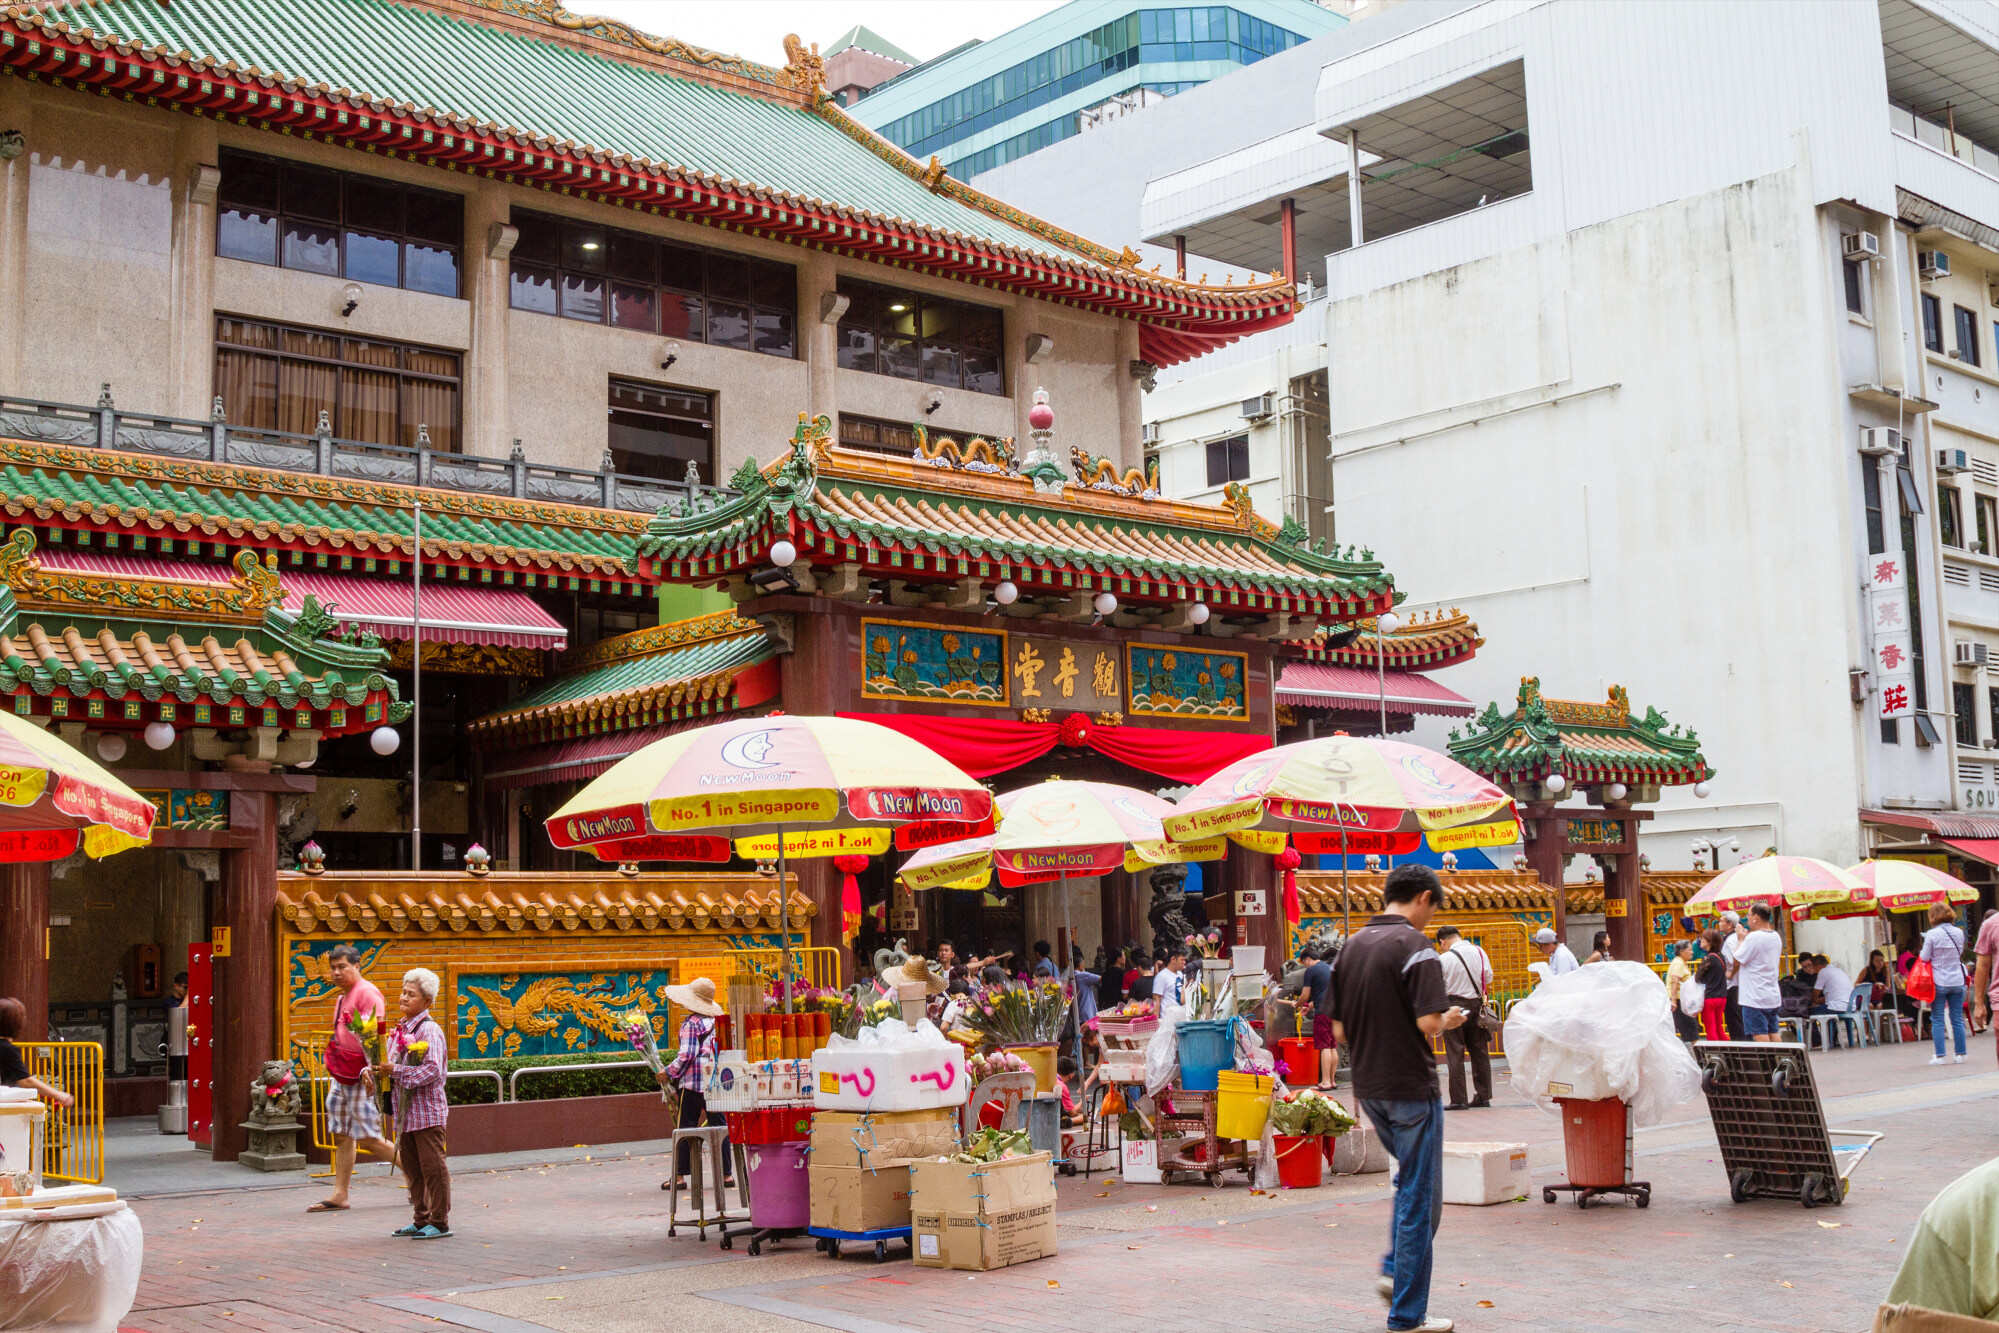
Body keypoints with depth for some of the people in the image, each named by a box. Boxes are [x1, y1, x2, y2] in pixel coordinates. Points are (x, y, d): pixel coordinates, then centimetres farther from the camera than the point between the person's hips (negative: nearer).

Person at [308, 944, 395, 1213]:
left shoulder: (367, 993, -13)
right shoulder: (341, 997, 17)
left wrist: (369, 1070, -31)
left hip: (362, 1079, -9)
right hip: (342, 1077, 9)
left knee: (368, 1139, -7)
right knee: (342, 1136, 8)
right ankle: (339, 1195, 10)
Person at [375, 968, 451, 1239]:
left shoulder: (429, 1030, -13)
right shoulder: (400, 1029, 12)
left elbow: (433, 1070, -23)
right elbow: (388, 1060, 21)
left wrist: (396, 1072, -23)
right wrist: (377, 1072, -1)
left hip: (427, 1112, -9)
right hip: (404, 1112, 9)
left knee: (433, 1167, -3)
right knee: (412, 1169, 14)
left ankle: (440, 1223, 5)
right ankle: (421, 1220, 24)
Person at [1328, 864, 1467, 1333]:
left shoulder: (1350, 947, 8)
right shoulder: (1414, 945, -14)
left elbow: (1339, 1032, 10)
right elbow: (1428, 1022, -22)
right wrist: (1450, 1020, -2)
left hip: (1369, 1087, 7)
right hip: (1410, 1087, -7)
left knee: (1410, 1179, 27)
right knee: (1420, 1197, 2)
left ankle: (1393, 1270, 18)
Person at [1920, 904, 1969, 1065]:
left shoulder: (1932, 934, -12)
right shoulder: (1959, 933, 2)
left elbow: (1924, 958, -7)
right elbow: (1960, 953, 14)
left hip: (1939, 982, -4)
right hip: (1957, 982, 4)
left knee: (1937, 1020, 2)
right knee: (1957, 1019, 9)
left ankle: (1939, 1056, 0)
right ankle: (1960, 1054, 12)